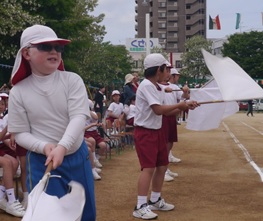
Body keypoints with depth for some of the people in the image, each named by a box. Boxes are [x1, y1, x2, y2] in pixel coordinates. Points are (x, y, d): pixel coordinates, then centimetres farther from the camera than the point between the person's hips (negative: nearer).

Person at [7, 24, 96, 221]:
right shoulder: (18, 92, -7)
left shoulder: (72, 80, -8)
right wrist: (44, 147, -24)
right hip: (41, 162, -1)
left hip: (77, 157, 1)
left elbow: (79, 118, -18)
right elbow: (20, 133, -5)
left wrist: (62, 147, -33)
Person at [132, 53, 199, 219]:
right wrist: (179, 105, -14)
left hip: (157, 131, 10)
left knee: (162, 165, 14)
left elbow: (163, 111, 12)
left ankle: (155, 200, 28)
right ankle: (140, 207, -8)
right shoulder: (146, 85, -19)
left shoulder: (158, 87, 11)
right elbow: (158, 110, -25)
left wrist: (184, 106, 3)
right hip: (145, 132, -10)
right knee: (149, 168, -13)